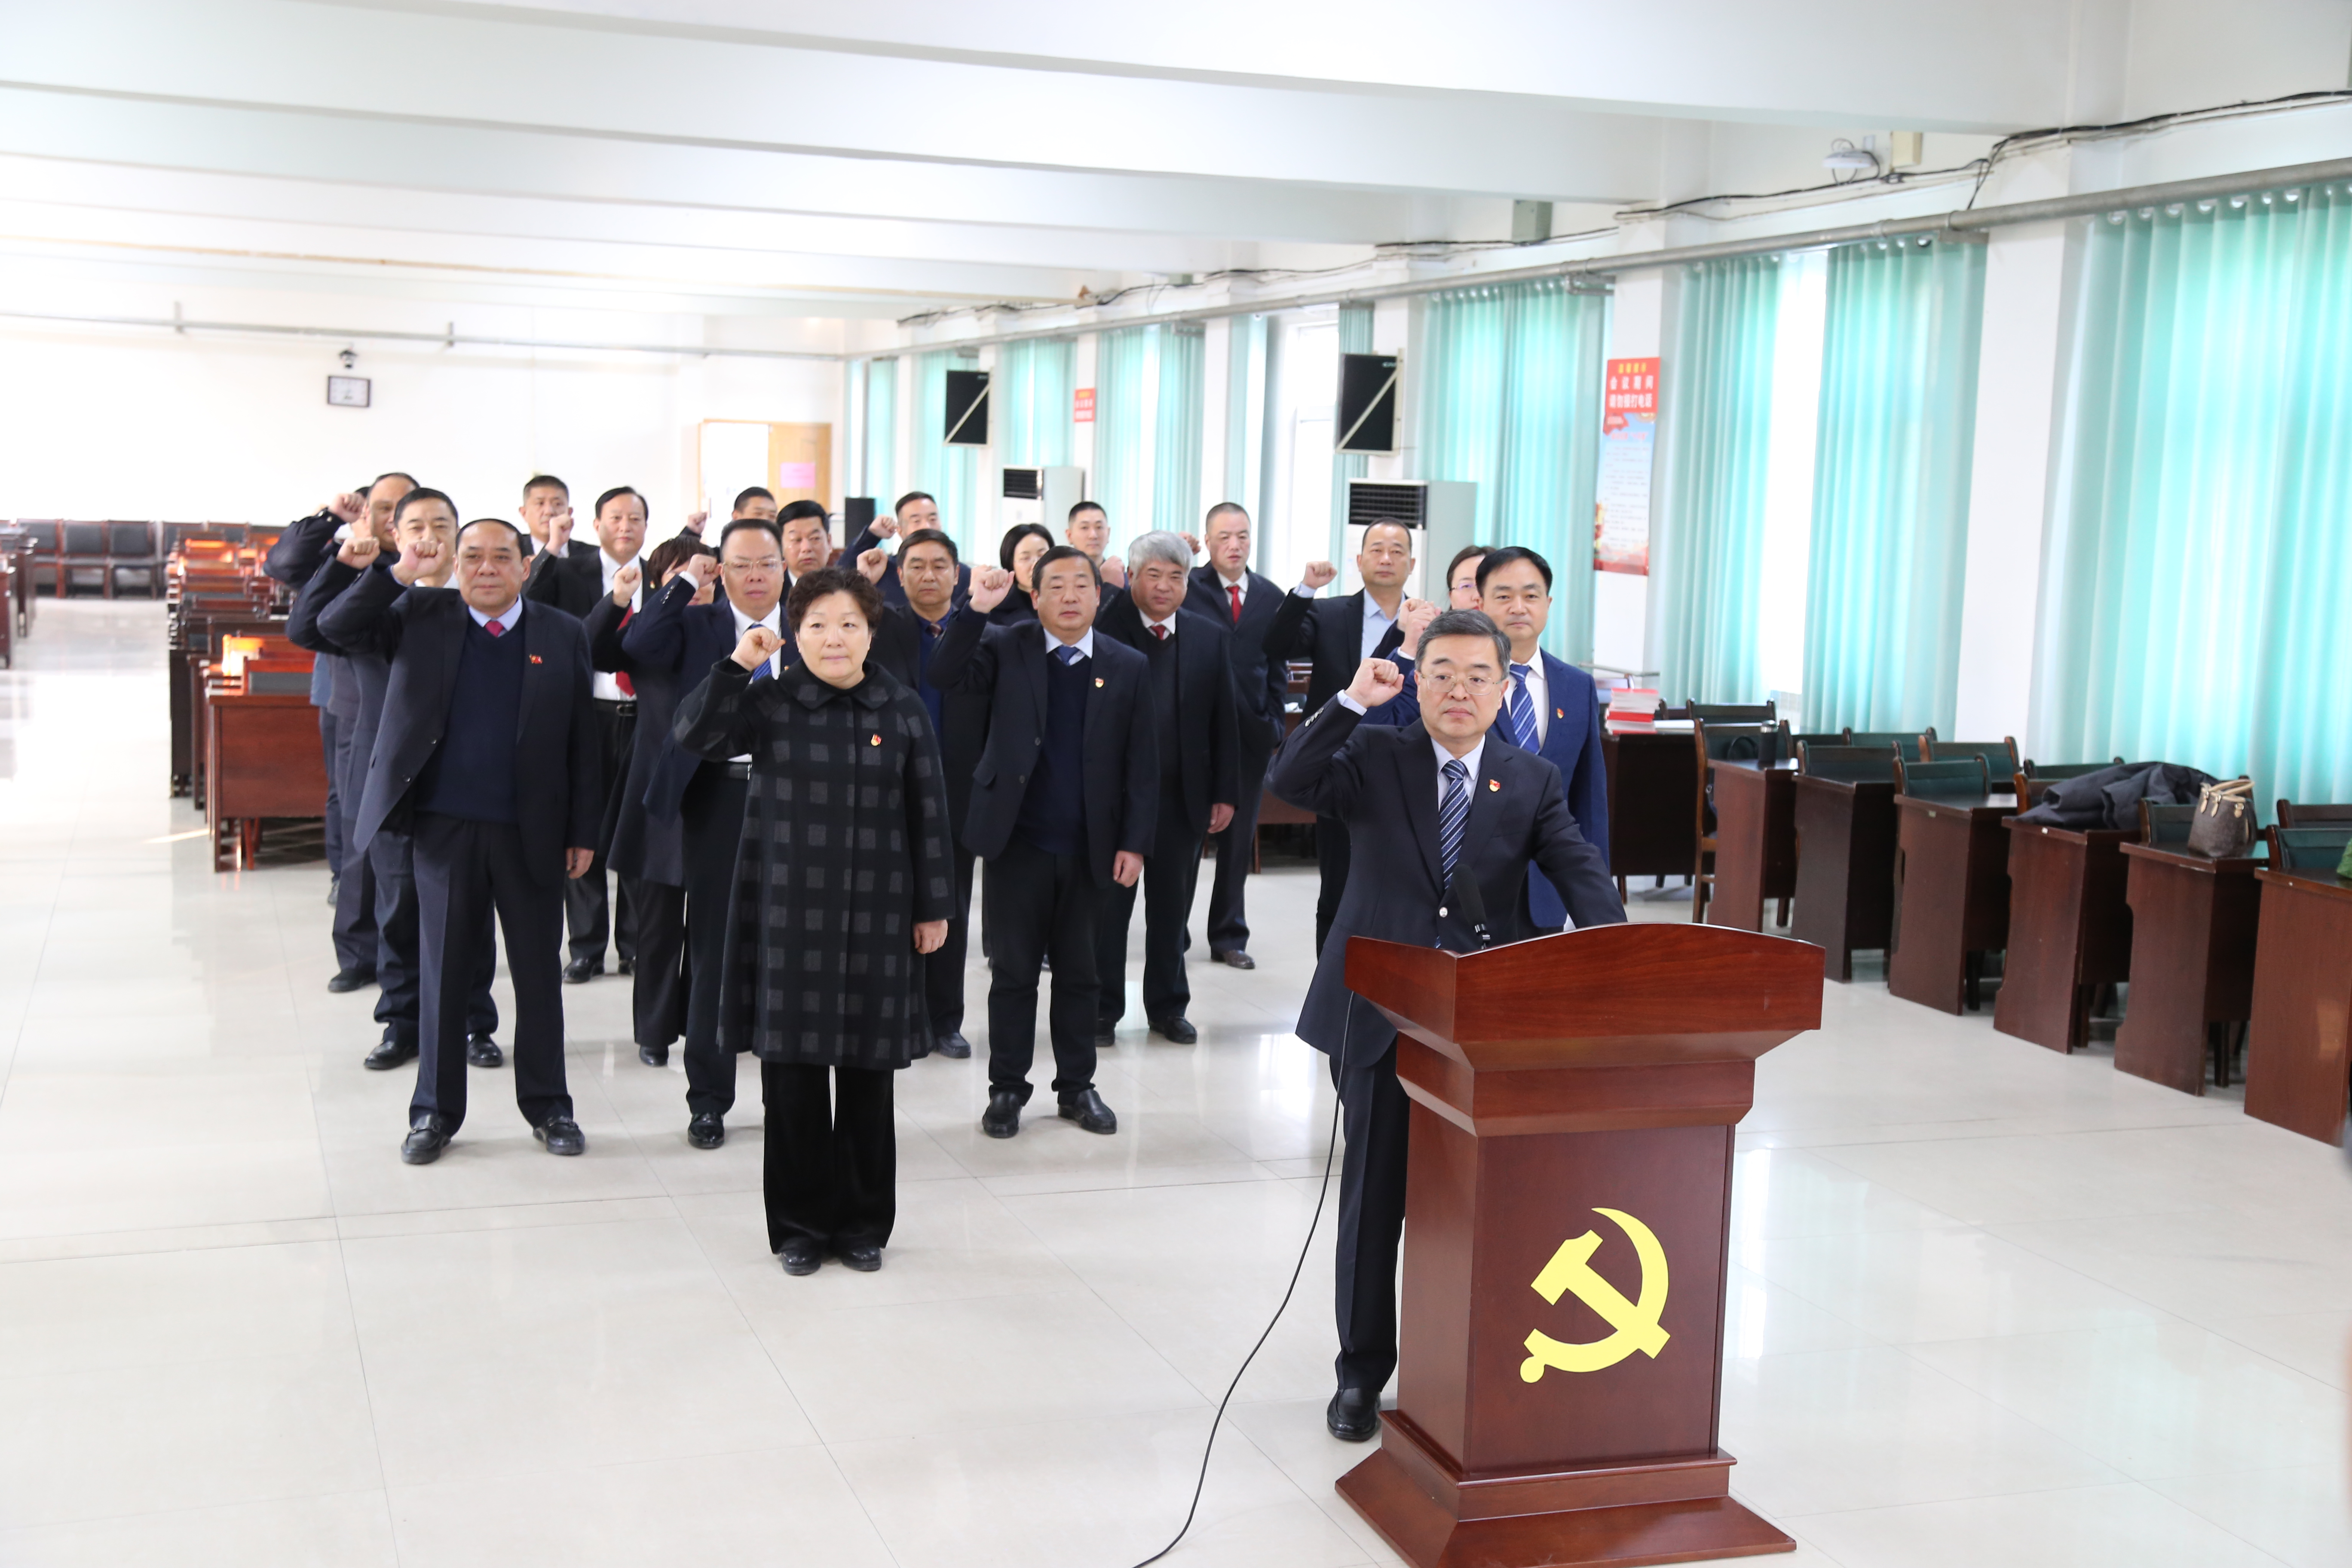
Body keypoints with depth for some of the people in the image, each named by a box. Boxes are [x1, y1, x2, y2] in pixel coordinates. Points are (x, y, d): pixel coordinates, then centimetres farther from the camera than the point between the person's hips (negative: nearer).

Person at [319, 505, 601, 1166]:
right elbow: (335, 627, -3)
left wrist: (583, 831, 0)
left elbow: (582, 739, 3)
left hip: (531, 831, 0)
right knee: (442, 970, 7)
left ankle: (547, 1106, 21)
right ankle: (435, 1111, 19)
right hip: (444, 825, 0)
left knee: (539, 972, 8)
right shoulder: (421, 616, 4)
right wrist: (398, 574, -12)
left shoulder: (562, 635, 3)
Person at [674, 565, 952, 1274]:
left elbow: (929, 815, 5)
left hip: (876, 916, 1)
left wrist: (934, 908, 4)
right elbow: (695, 735, -12)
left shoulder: (903, 710, 3)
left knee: (868, 1073, 6)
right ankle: (801, 1223, 18)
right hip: (789, 912, 0)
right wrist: (737, 665, -19)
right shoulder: (771, 703, 1)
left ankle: (862, 1223, 20)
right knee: (792, 1068, 4)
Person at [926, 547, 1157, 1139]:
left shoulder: (1128, 667, 2)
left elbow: (1142, 764, 2)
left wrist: (1135, 842, -3)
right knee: (1013, 972, 6)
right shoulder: (1007, 648, 0)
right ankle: (1007, 1089, 17)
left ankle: (1077, 1086, 24)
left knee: (1078, 971, 12)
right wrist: (977, 610, -25)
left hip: (1088, 846, 1)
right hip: (1018, 841, -1)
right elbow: (944, 677, -16)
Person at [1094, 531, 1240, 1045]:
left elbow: (1225, 721, 6)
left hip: (1183, 796, 2)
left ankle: (1168, 1006, 24)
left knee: (1173, 906, 11)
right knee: (1108, 904, 7)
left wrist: (1225, 793, 2)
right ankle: (1102, 1009, 18)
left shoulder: (1212, 638, 5)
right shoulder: (1105, 629, -2)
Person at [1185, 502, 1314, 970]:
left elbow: (1277, 665, 5)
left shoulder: (1273, 597, 8)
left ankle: (1229, 936, 19)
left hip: (1250, 733, 3)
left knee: (1239, 839, 9)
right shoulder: (1189, 588, -1)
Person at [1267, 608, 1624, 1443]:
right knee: (1374, 1197, 10)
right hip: (1381, 1016, -1)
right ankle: (1361, 1374, 24)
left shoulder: (1533, 781, 5)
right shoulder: (1375, 758, 1)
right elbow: (1288, 781, -15)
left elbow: (1581, 872, -8)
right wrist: (1352, 701, -23)